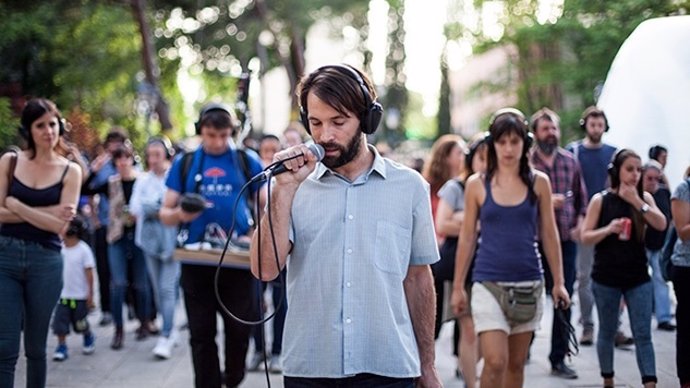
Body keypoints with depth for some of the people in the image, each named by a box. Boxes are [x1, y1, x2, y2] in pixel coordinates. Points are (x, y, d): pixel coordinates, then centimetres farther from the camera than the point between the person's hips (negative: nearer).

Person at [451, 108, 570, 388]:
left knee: (516, 364, 10)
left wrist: (559, 282, 6)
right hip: (489, 283, -2)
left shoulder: (538, 183, 3)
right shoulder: (477, 185, 0)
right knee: (495, 362, -14)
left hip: (528, 285, 2)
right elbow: (467, 237, 4)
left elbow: (549, 234, 7)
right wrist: (458, 287, 5)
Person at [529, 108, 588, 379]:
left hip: (567, 240, 4)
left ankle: (558, 359, 14)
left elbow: (581, 199, 15)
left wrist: (580, 224, 1)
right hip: (535, 241, -4)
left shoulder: (570, 162, 9)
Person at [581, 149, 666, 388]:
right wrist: (608, 229, -23)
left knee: (643, 334, -5)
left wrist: (636, 201, -18)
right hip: (606, 278, -1)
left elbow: (661, 225, -11)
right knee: (607, 332, 10)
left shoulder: (644, 198, 3)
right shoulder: (600, 200, -3)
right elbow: (585, 237, -5)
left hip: (638, 278, 1)